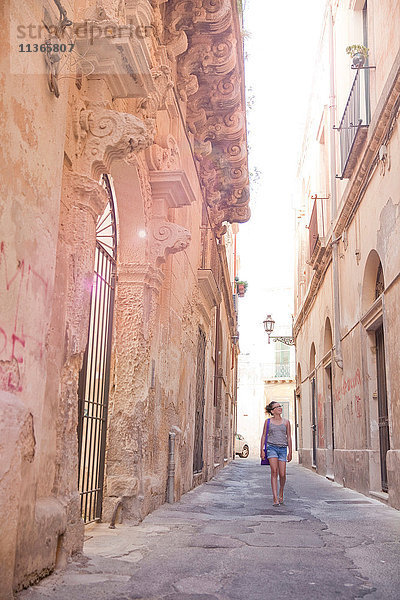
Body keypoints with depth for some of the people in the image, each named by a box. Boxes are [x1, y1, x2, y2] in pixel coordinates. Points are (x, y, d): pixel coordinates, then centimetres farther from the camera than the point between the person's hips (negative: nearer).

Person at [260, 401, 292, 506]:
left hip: (282, 448, 2)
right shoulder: (268, 421, 6)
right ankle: (275, 498, -14)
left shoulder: (286, 422, 9)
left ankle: (281, 493, 27)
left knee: (282, 474, -2)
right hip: (271, 447, -1)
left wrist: (290, 452, 7)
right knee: (274, 471, -14)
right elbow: (263, 436, 9)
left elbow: (289, 437, 11)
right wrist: (262, 450, 1)